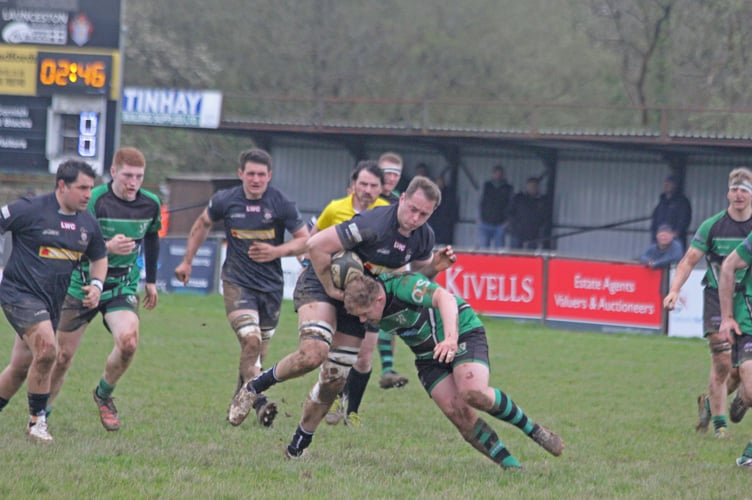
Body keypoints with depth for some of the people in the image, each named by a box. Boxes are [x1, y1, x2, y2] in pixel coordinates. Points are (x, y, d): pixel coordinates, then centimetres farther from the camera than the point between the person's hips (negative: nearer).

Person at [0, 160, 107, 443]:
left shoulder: (87, 223, 7)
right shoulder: (31, 210, -13)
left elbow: (99, 257, 22)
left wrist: (96, 284, 3)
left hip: (51, 302, 7)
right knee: (46, 349, -24)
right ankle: (37, 420, -10)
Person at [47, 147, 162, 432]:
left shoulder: (150, 203, -3)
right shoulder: (95, 200, -18)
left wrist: (151, 280, 23)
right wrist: (107, 247, -40)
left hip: (123, 287, 2)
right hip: (82, 286, -2)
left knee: (128, 342, -23)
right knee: (62, 357, 2)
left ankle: (104, 395, 5)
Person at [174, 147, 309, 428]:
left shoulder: (281, 204, -7)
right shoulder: (225, 201, -4)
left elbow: (305, 240, -1)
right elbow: (202, 225, 17)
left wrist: (276, 251, -18)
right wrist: (187, 261, 19)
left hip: (271, 286, 2)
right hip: (237, 283, -2)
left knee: (258, 352, 11)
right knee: (251, 340, -22)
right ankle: (260, 404, -21)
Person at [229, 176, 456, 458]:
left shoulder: (423, 237, -6)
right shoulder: (373, 224, -29)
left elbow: (418, 271, 14)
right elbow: (316, 246, -28)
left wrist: (435, 266, -9)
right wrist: (330, 288, -20)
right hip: (320, 286, -7)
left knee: (334, 380, 4)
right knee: (313, 353, -31)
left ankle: (298, 446, 21)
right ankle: (255, 387, -6)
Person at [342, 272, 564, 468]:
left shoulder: (404, 286, -30)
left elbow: (446, 298, -45)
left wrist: (451, 339, -58)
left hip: (463, 333, -7)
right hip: (429, 358, 7)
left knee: (473, 393, -30)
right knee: (458, 413, -14)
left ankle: (532, 429, -8)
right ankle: (510, 465, -7)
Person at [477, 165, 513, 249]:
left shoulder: (508, 188, 5)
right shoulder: (487, 186, 13)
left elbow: (510, 206, 5)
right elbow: (482, 202, 16)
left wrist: (506, 220, -7)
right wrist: (480, 218, 5)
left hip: (500, 225, -2)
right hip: (485, 222, 2)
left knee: (499, 249, -4)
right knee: (482, 248, -5)